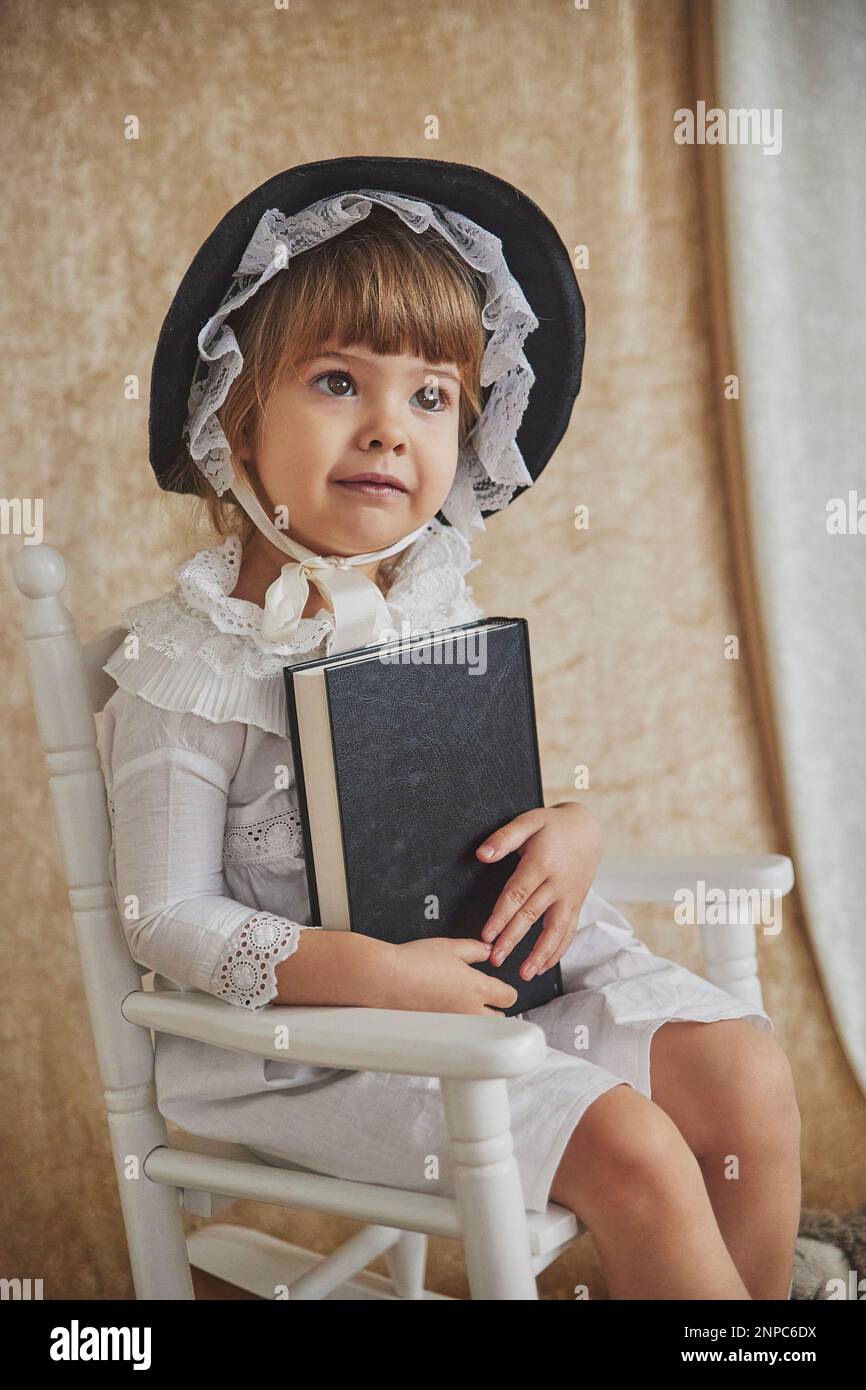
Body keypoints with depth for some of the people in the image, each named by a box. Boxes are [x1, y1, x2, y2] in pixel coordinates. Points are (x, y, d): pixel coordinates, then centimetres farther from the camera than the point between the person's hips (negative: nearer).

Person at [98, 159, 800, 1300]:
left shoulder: (446, 611, 2)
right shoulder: (194, 664, -15)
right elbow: (167, 918, -15)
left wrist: (572, 831, -9)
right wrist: (372, 972, -27)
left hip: (493, 960, 6)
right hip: (318, 1029, -5)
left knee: (746, 1075, -9)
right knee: (635, 1159, -19)